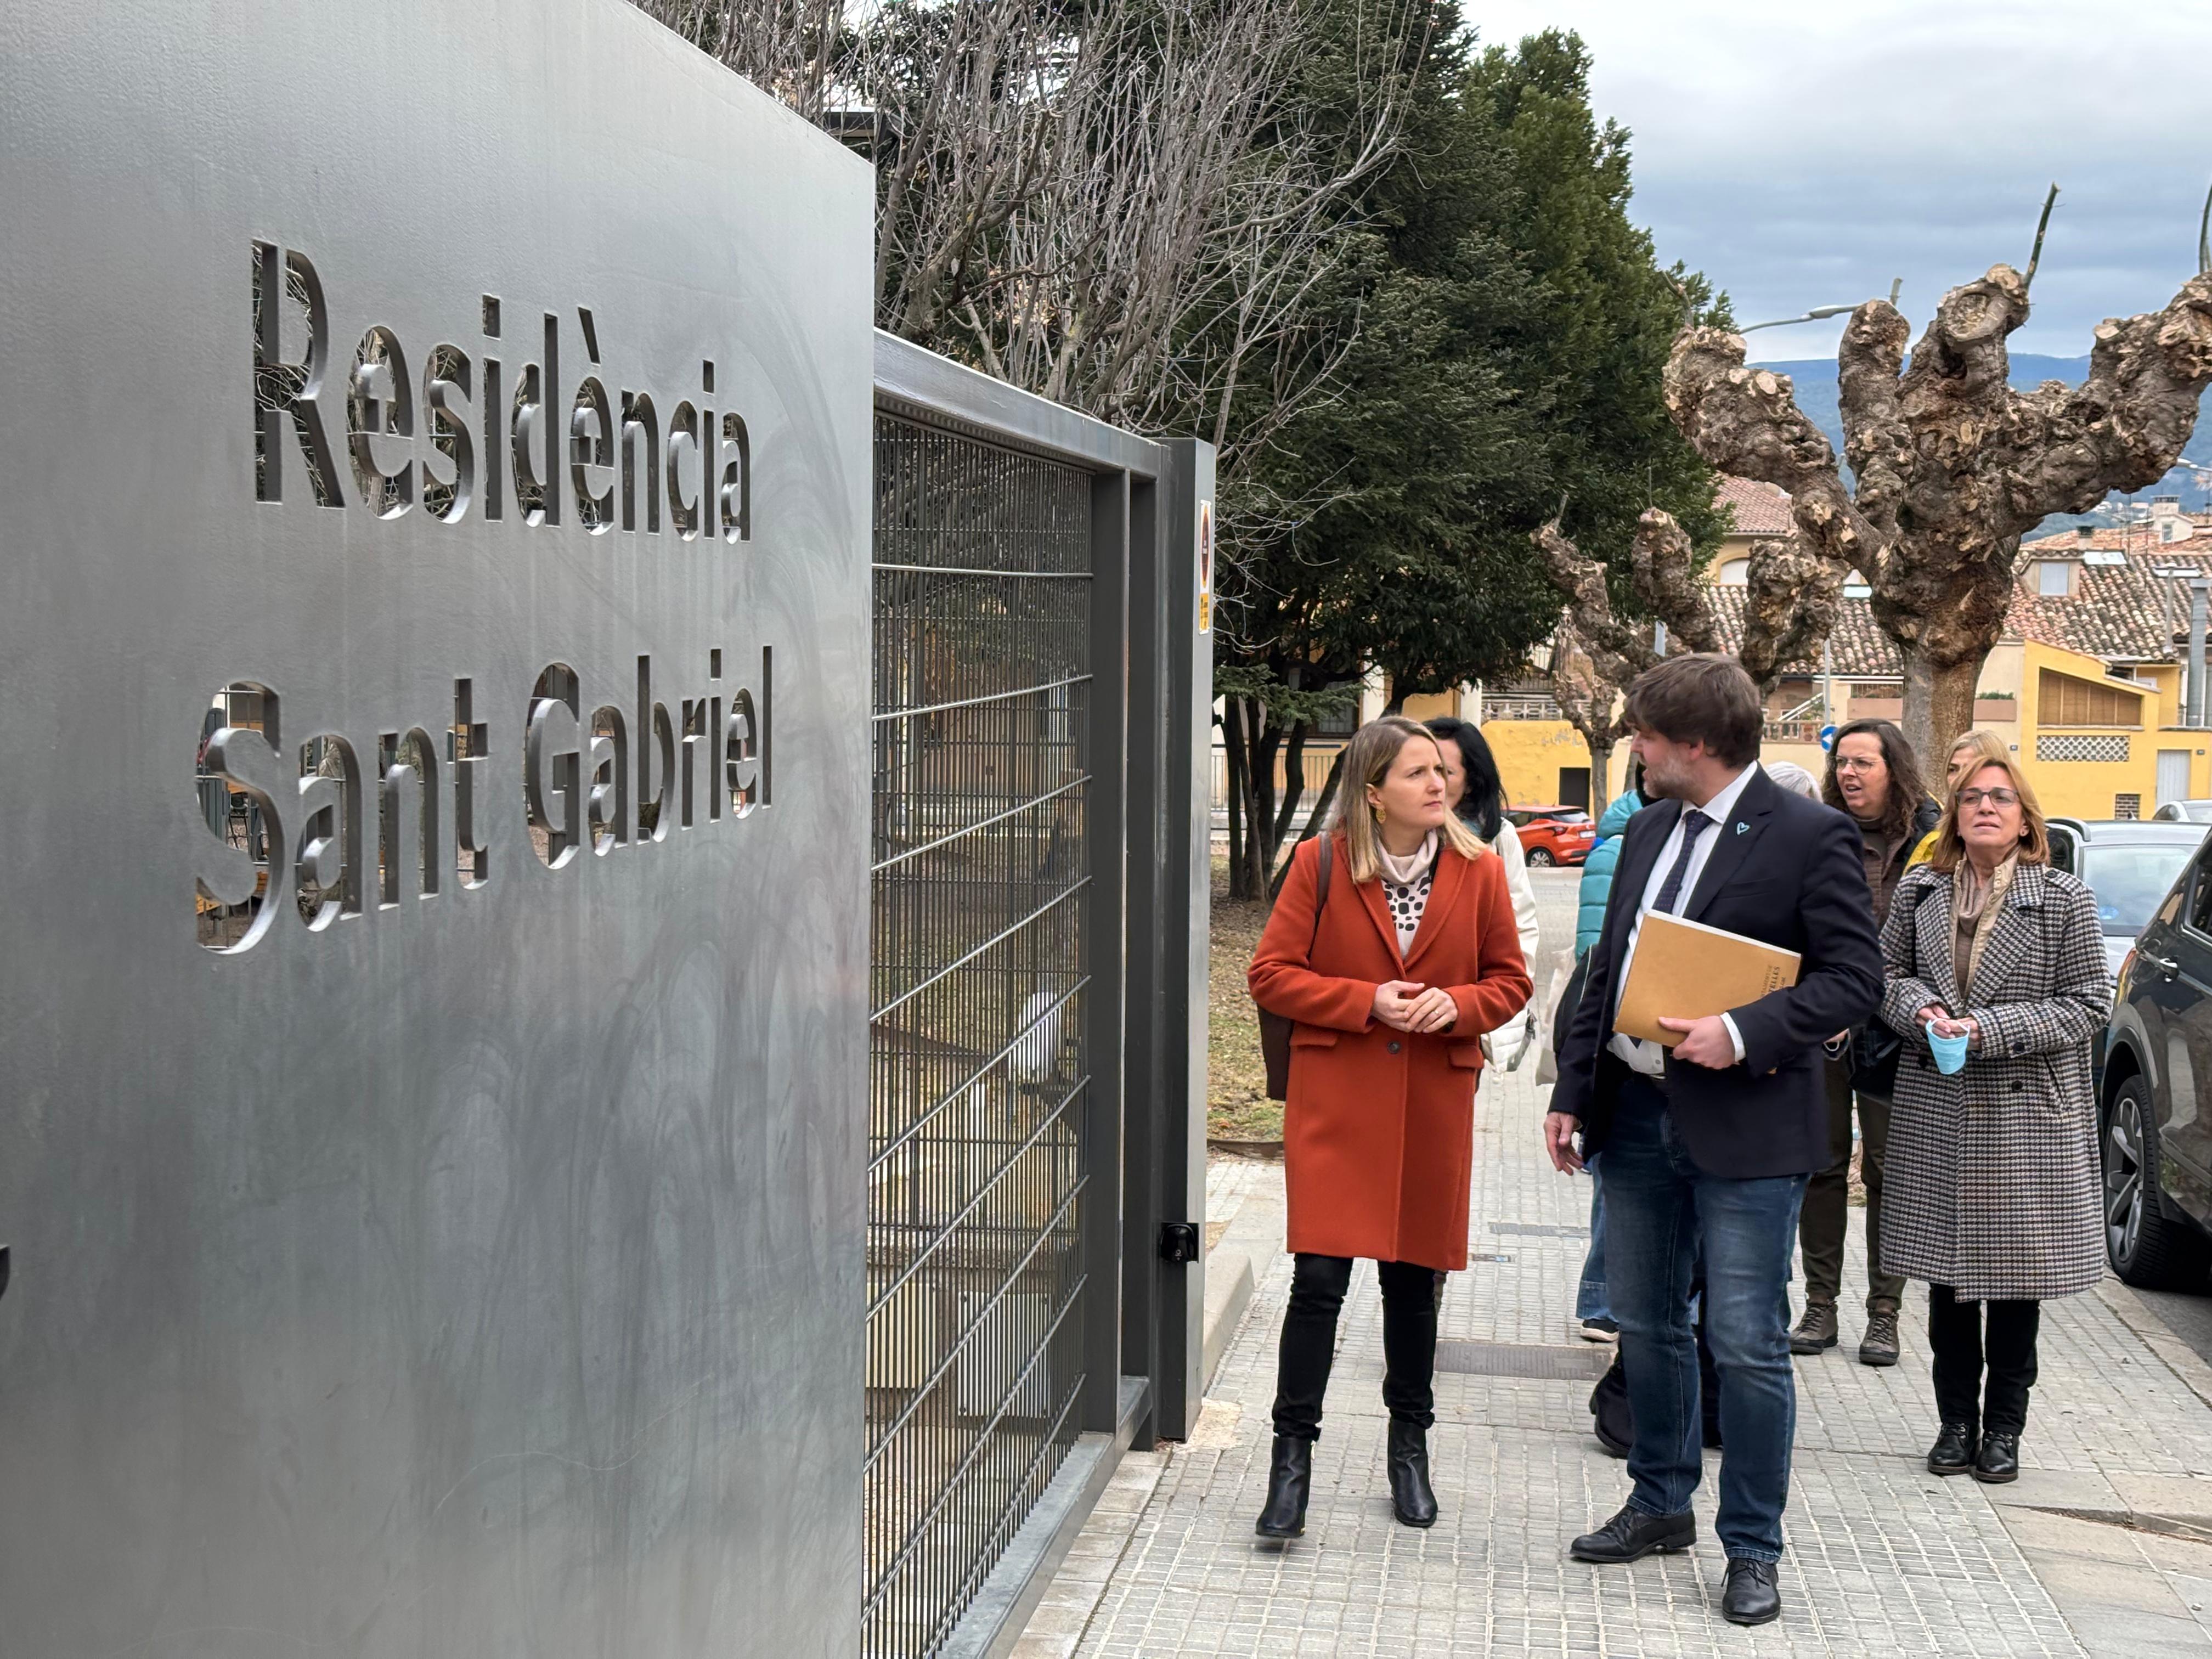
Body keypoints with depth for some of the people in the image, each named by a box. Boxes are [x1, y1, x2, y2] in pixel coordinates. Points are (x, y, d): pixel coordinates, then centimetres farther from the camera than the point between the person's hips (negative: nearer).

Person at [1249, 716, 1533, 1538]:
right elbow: (1272, 974, -2)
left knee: (1414, 1278, 12)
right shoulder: (1321, 863, -4)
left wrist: (1457, 1004, -11)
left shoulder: (1479, 871, 3)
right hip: (1336, 1100, -2)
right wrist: (1367, 1002, -14)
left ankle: (1409, 1446, 29)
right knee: (1319, 1276, -9)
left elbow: (1510, 979, 11)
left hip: (1434, 1106, 2)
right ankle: (1292, 1456, 1)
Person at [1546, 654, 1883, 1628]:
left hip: (1744, 1127, -7)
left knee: (1748, 1347, -2)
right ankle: (1661, 1504, 32)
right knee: (1646, 1326, 17)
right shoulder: (1650, 829, 12)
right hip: (1636, 1112, 7)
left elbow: (1854, 976, -13)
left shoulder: (1809, 836, -10)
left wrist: (1744, 1033, -23)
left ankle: (1753, 1549, 10)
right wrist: (1573, 1094, 12)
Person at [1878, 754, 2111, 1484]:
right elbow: (1886, 973, 12)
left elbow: (2089, 1004, -6)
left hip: (2027, 1114, -2)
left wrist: (1989, 1029, -15)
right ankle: (1956, 1419, 19)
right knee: (1947, 1268, 7)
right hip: (1935, 1107, 3)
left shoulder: (2064, 900, -5)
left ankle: (2004, 1425, 16)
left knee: (2017, 1270, 4)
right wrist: (1922, 1008, -10)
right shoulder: (1921, 891, 4)